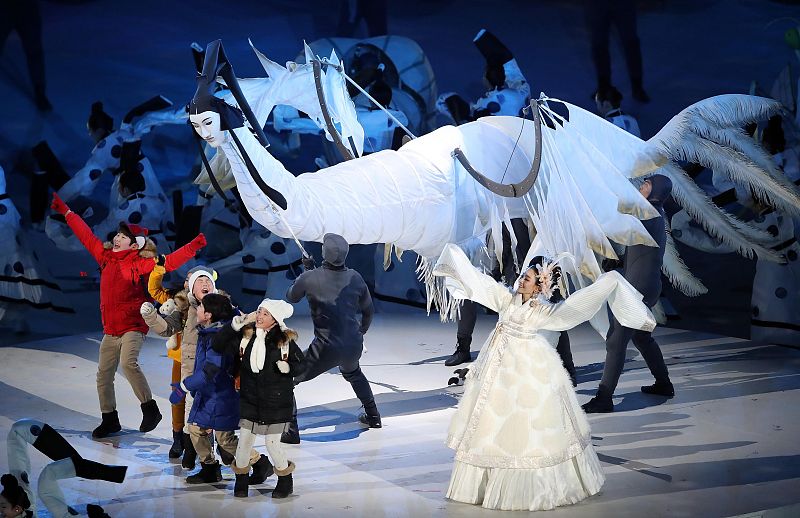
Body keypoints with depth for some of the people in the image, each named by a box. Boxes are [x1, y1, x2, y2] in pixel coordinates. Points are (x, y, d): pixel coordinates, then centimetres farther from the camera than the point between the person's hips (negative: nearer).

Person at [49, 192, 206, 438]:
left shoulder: (139, 263, -11)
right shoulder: (106, 255, 7)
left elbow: (168, 262, -22)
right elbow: (85, 235, 15)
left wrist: (193, 246, -34)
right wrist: (65, 211, 22)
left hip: (133, 326, -7)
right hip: (110, 329, 7)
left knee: (128, 363, -29)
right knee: (104, 374, 10)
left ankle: (150, 409, -16)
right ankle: (110, 419, 24)